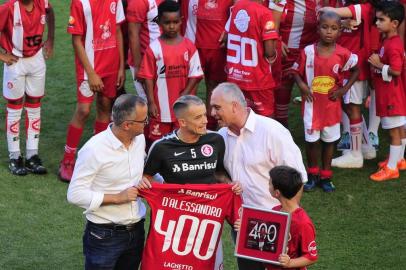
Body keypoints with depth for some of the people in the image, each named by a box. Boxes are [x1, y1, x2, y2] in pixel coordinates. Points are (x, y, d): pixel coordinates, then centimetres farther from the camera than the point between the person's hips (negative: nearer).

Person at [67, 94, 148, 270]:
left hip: (136, 231, 6)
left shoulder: (140, 139, 1)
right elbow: (75, 194, -17)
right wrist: (117, 198, -21)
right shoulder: (94, 149, -19)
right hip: (104, 235, -6)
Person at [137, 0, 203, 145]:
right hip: (161, 105, -2)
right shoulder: (154, 48, -5)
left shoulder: (189, 46, -1)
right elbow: (148, 77, -4)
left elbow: (195, 74, 0)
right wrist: (151, 102, -9)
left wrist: (184, 96, -10)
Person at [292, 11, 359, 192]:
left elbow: (356, 70, 5)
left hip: (332, 104, 1)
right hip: (312, 103, -1)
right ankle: (312, 175, 24)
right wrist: (302, 86, -17)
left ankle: (325, 176, 25)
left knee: (329, 140, 12)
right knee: (311, 139, 6)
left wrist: (344, 89, -3)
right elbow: (296, 72, 0)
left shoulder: (343, 54, -10)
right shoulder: (308, 52, -11)